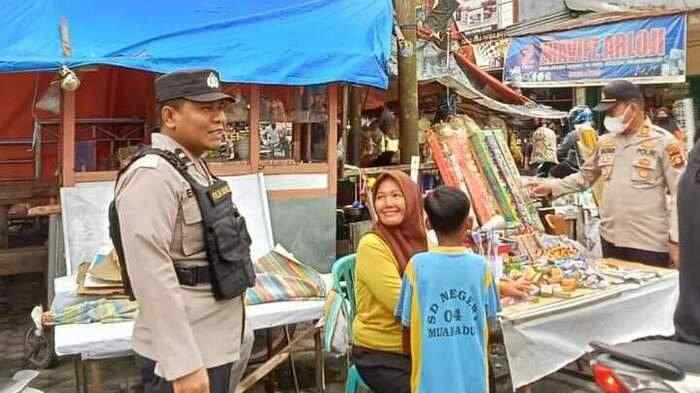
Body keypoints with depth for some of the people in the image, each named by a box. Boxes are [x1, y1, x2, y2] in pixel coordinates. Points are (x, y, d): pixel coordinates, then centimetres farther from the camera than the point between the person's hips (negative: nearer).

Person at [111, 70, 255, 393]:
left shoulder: (194, 167, 11)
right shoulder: (152, 175, -20)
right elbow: (152, 276, -27)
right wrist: (184, 365, -27)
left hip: (218, 341, 9)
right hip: (187, 351, -9)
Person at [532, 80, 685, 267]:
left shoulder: (663, 142, -8)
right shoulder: (605, 142, 9)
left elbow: (680, 194, -9)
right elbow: (585, 176, 20)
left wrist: (676, 240, -13)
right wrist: (553, 187, 7)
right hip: (610, 238, 5)